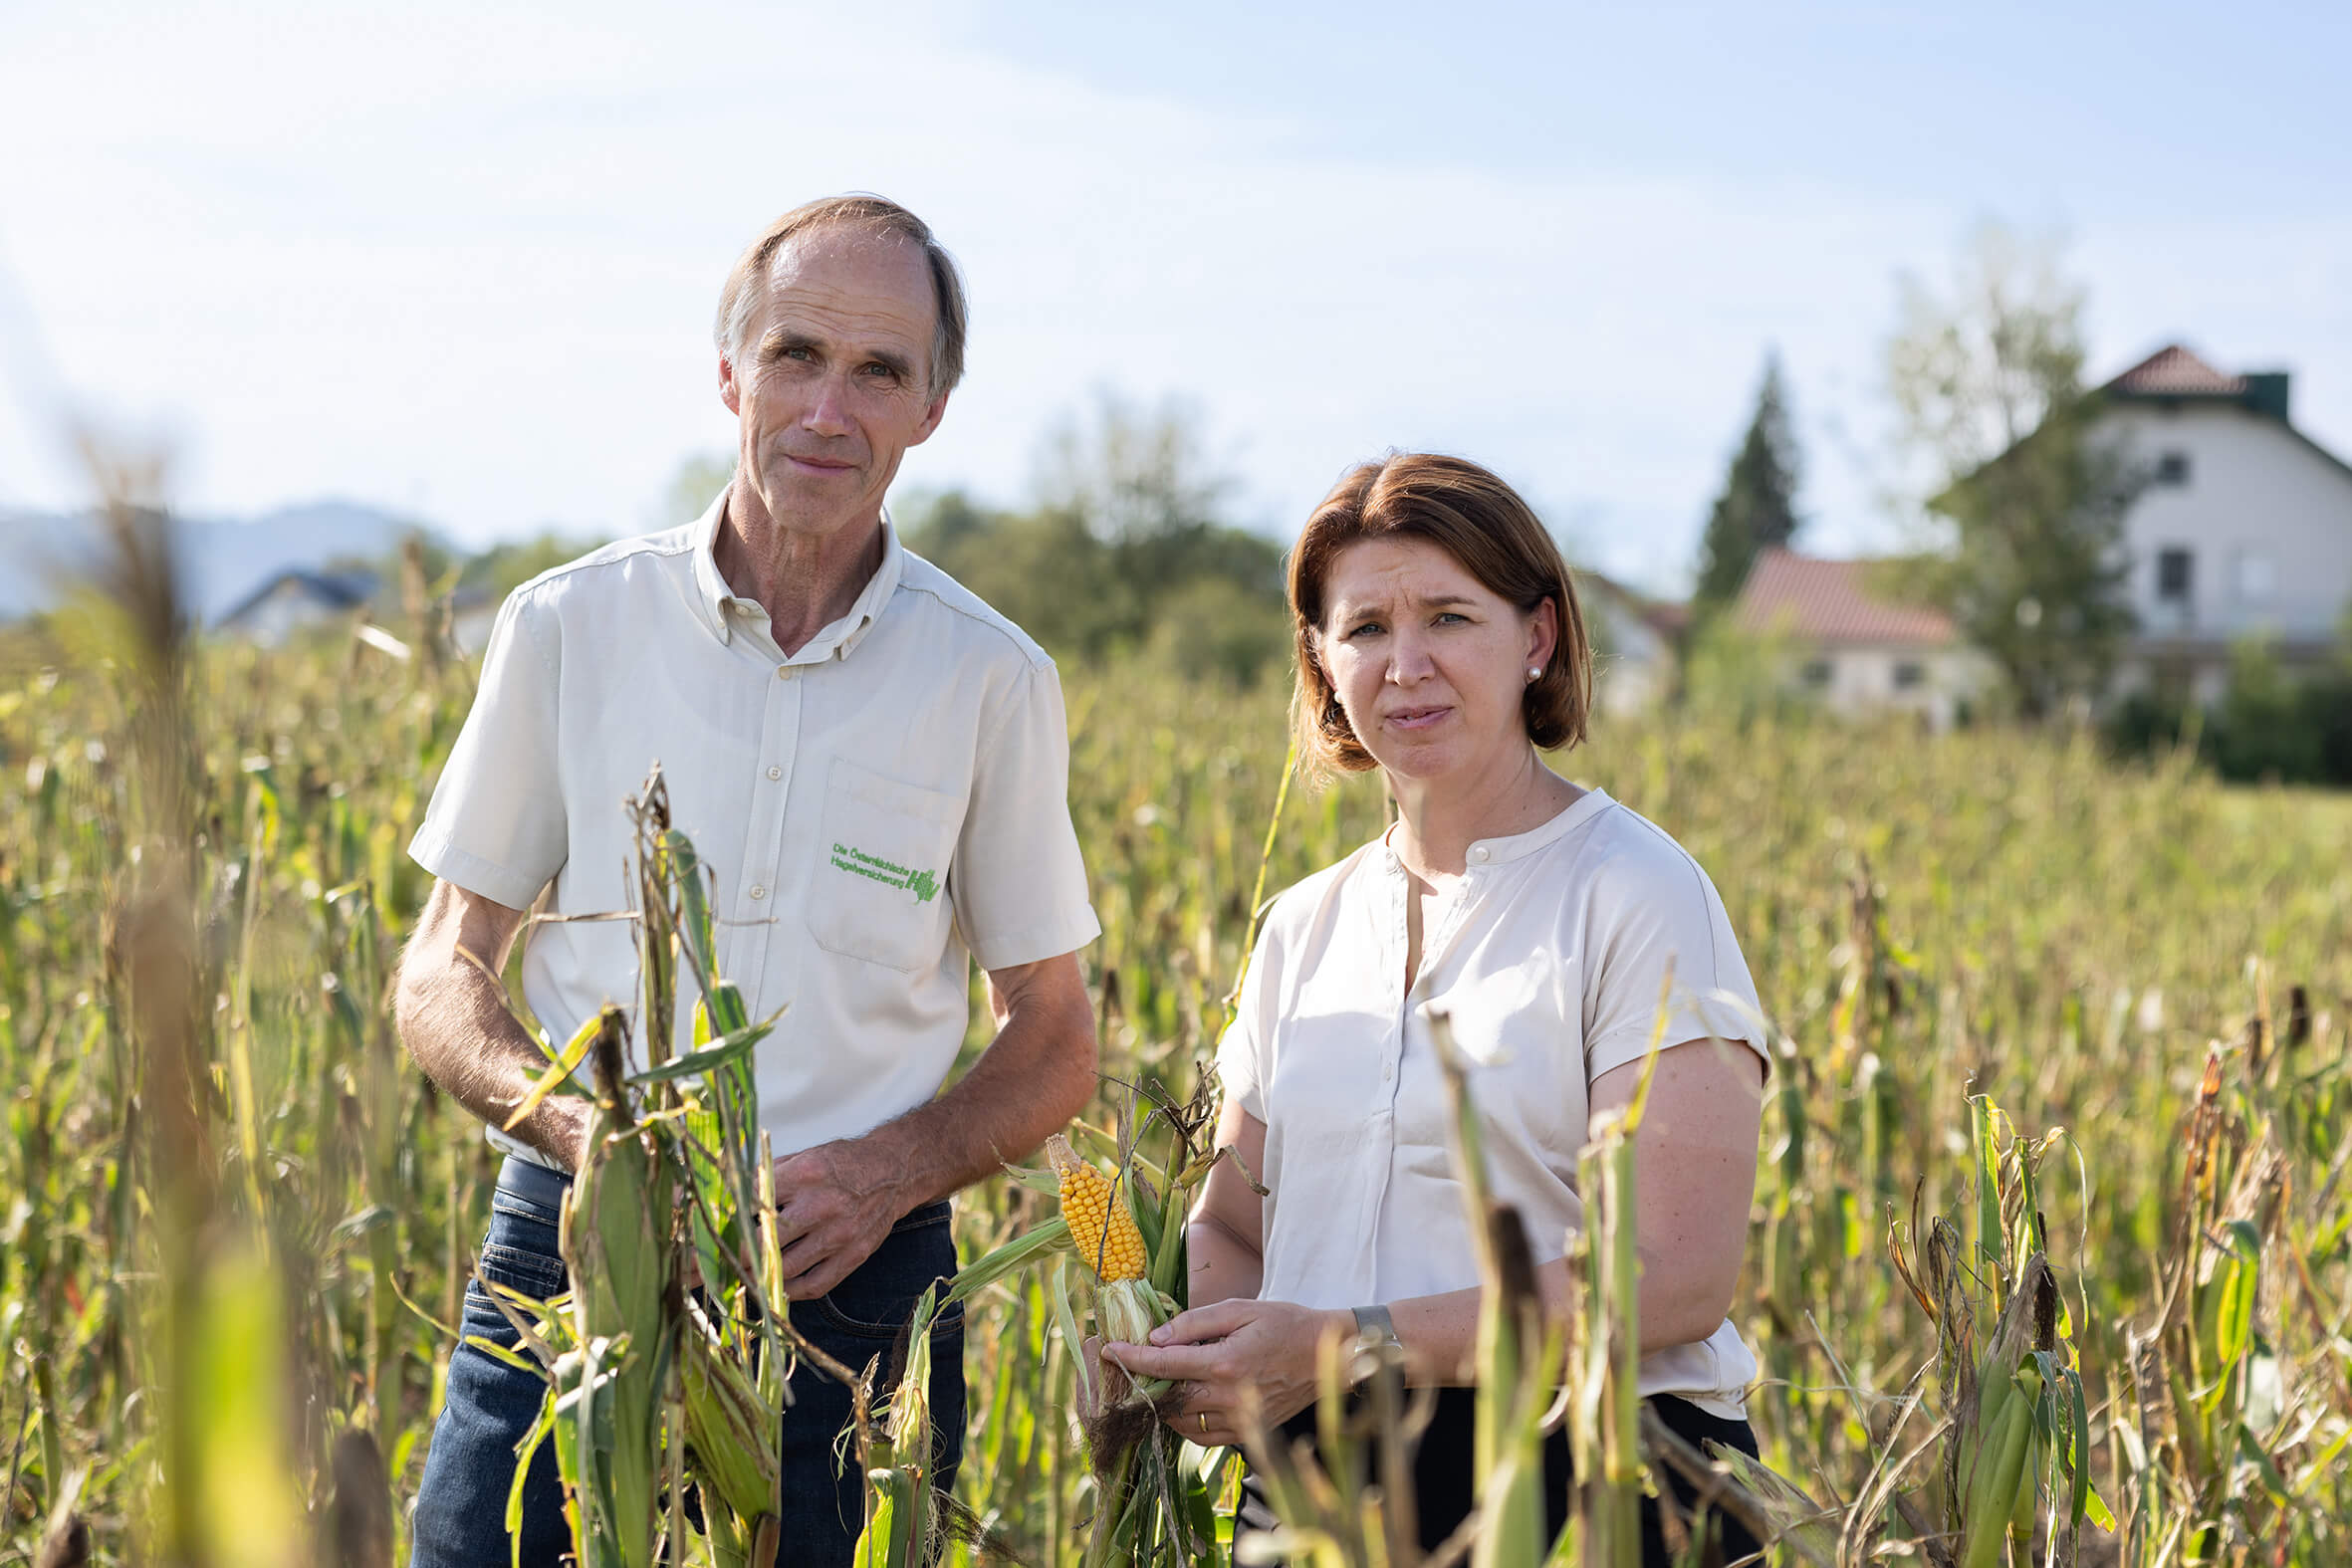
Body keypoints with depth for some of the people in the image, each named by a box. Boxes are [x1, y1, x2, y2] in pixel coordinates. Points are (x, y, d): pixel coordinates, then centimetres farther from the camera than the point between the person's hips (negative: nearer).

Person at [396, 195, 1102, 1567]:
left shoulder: (993, 683, 1)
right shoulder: (569, 628, 2)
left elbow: (1057, 1046, 9)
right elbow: (443, 973, 8)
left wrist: (892, 1170, -10)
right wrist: (569, 1118, -12)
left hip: (848, 1283, 0)